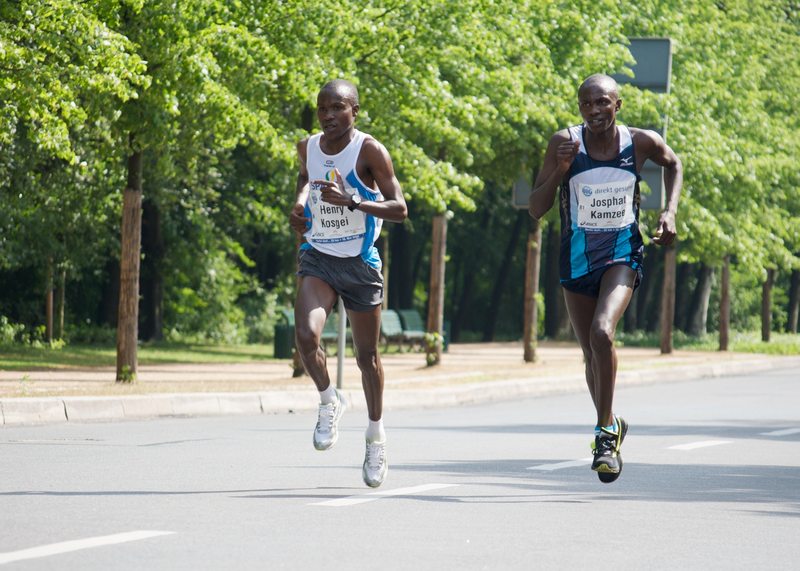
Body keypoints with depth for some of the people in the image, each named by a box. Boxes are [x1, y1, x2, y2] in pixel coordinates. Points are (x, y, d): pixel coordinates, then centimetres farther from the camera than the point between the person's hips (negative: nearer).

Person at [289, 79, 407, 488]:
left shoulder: (369, 151, -14)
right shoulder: (308, 147, 1)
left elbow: (400, 209, -19)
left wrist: (353, 201, -31)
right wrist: (300, 202, 7)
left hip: (360, 262, -3)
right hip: (317, 257, 3)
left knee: (366, 355, 7)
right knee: (306, 336, -21)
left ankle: (376, 434, 28)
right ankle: (329, 402, 8)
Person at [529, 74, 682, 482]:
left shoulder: (641, 142, -8)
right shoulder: (565, 143, -11)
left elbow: (673, 164, 16)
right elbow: (535, 210, -9)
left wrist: (670, 212, 2)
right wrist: (560, 170, -25)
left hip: (622, 253, -2)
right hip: (577, 257, 2)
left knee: (602, 332, -26)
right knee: (592, 356, 12)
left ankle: (606, 431, -15)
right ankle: (612, 425, 37)